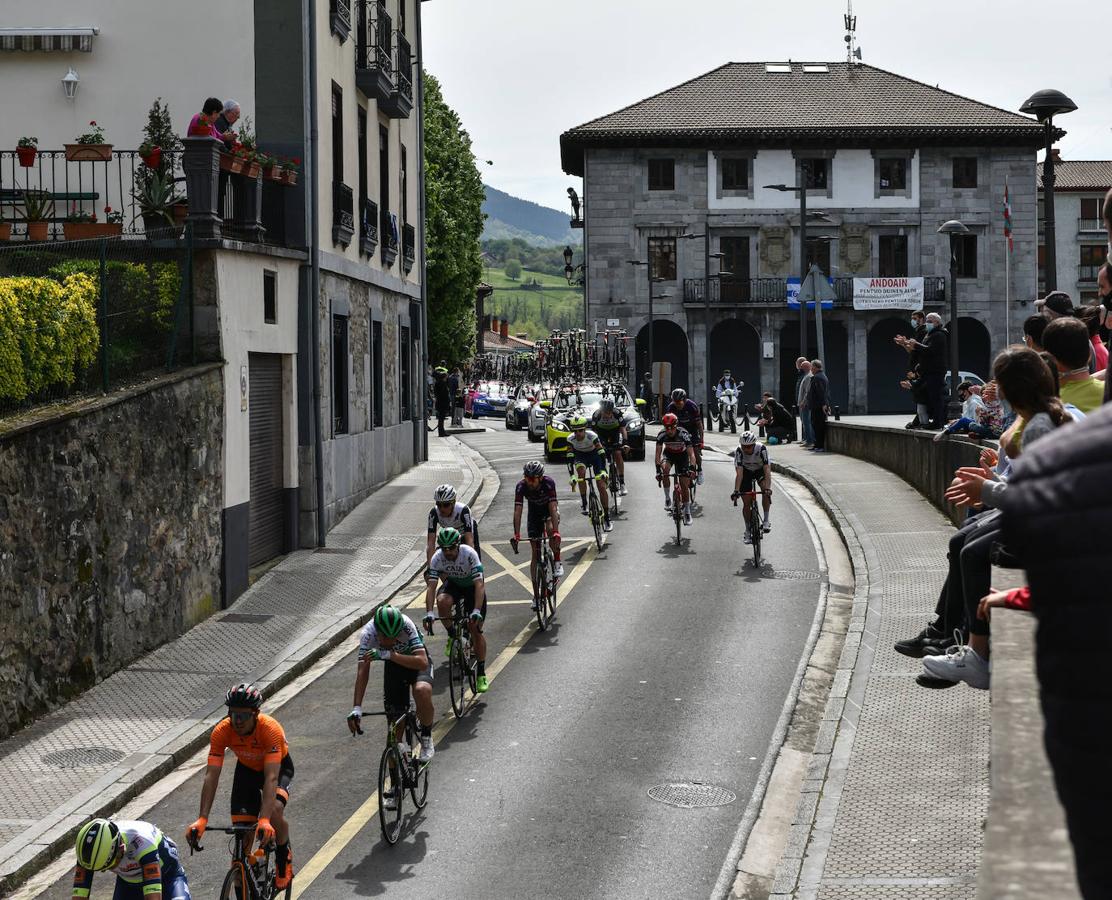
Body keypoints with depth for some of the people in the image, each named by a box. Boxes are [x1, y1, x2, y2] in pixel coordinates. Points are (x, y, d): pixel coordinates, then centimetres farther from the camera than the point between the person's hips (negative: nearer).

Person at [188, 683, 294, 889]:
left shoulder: (271, 729, -39)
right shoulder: (221, 731, -30)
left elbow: (271, 777, -45)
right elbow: (211, 776, -32)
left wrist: (264, 820, -56)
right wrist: (202, 819, -43)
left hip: (278, 766, -3)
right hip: (246, 768, 3)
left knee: (275, 811, -31)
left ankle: (284, 858, -1)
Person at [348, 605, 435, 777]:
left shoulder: (406, 625, -36)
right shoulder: (368, 633, -30)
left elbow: (422, 662, -43)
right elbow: (362, 672, -33)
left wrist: (388, 654, -51)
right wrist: (356, 708, -42)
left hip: (415, 663, -3)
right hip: (393, 666, 3)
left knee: (422, 690, -34)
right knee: (395, 715, -6)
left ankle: (427, 739, -11)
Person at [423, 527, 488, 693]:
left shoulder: (469, 554, -33)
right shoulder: (437, 558, -25)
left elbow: (479, 584, -38)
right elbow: (431, 586, -29)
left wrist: (477, 611, -50)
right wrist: (428, 613, -41)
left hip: (472, 586, -2)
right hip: (453, 584, 2)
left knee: (476, 629, -11)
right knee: (442, 601, -33)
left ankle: (481, 673, 0)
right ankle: (452, 635, -6)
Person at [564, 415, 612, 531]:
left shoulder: (592, 436, -32)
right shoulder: (571, 439, -26)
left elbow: (602, 453, -32)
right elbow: (570, 458, -25)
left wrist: (603, 471, -43)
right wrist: (572, 476, -34)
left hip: (594, 455, -1)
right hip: (580, 456, 1)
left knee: (602, 486, -11)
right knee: (581, 472, -34)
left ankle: (606, 518, -4)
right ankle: (584, 504, -21)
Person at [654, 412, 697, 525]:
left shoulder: (683, 434, -32)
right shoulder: (662, 435, -27)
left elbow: (691, 453, -36)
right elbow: (658, 453, -29)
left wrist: (691, 468, -51)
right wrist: (658, 469, -42)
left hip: (682, 455, -1)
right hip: (668, 454, 1)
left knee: (684, 485, -6)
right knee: (665, 470, -32)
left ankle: (687, 512, 9)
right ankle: (667, 499, -17)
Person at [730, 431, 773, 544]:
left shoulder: (762, 449, -34)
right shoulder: (739, 451, -31)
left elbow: (767, 470, -38)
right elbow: (739, 473, -35)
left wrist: (768, 488, -51)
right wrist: (736, 491, -46)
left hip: (760, 470, -1)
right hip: (746, 472, 1)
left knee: (766, 490, -30)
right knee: (746, 502, -5)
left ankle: (767, 520, -17)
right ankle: (748, 531, 12)